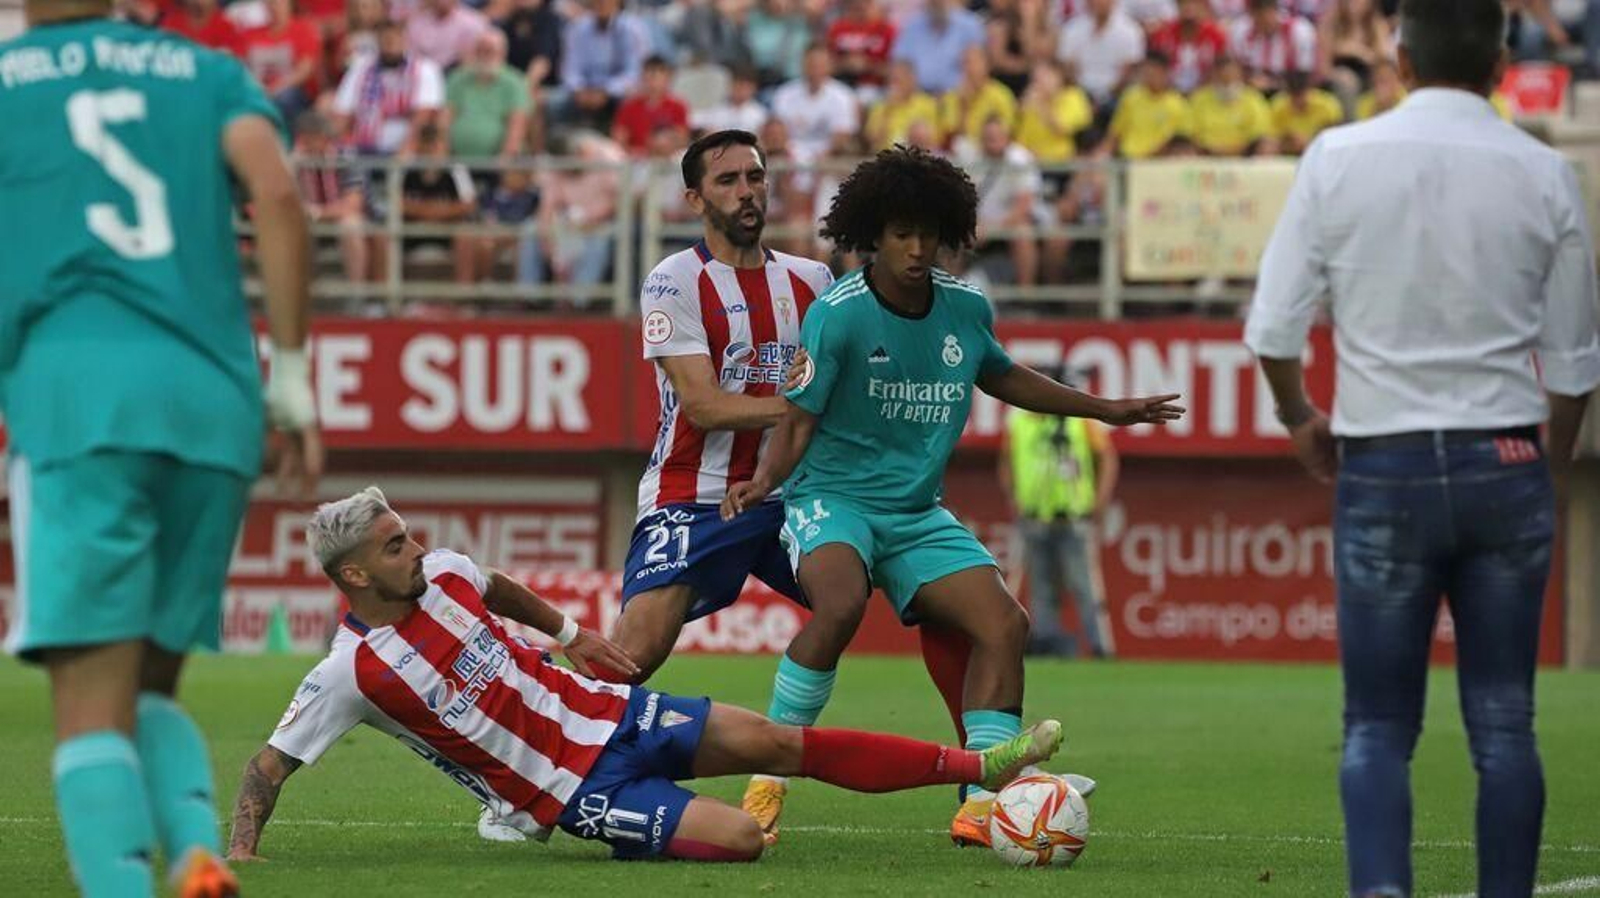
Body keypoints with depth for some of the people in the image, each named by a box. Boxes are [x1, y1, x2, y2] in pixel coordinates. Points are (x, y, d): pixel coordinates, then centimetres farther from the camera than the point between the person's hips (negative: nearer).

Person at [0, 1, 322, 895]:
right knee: (150, 686, 16)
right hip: (214, 398, 3)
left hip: (79, 394, -3)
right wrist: (292, 371, 5)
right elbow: (279, 195, 2)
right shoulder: (207, 72, 19)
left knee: (92, 708, -7)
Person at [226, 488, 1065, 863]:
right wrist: (240, 851, -24)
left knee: (775, 741, -1)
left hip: (603, 713, 6)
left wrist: (569, 631, 24)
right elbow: (270, 765, -13)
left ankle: (979, 764, 6)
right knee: (739, 837, -23)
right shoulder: (351, 672, -20)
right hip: (571, 789, -6)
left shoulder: (440, 573, -3)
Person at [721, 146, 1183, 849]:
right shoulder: (837, 315, -14)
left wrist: (1105, 410, 30)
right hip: (832, 499, -6)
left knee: (1004, 624, -12)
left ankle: (982, 804, -8)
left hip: (918, 514, 6)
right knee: (840, 603, -35)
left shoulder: (966, 309, 3)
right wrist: (764, 480, -32)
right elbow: (797, 422, -11)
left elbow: (998, 375, 24)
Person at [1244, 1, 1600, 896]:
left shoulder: (1340, 159, -4)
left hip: (1383, 466, -1)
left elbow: (1273, 327, -3)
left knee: (1378, 725, 4)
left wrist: (1301, 418, 17)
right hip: (1506, 463, 1)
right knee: (1503, 722, 7)